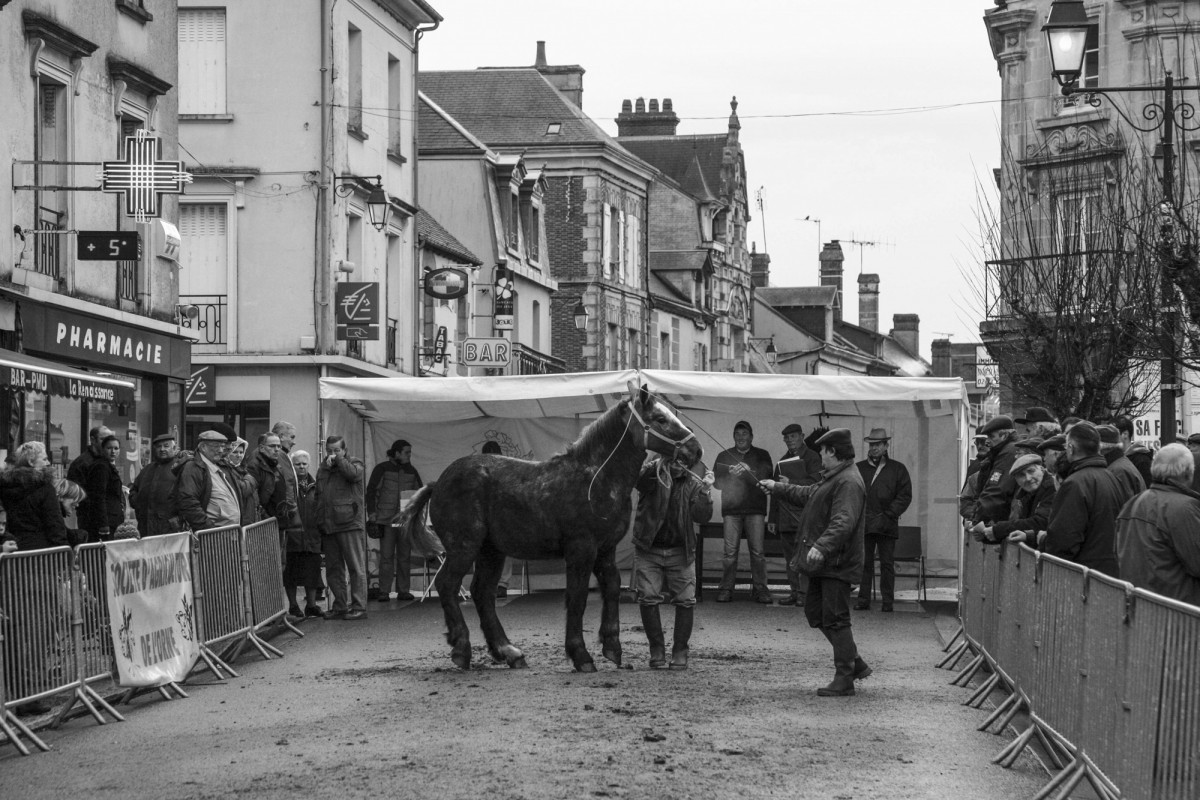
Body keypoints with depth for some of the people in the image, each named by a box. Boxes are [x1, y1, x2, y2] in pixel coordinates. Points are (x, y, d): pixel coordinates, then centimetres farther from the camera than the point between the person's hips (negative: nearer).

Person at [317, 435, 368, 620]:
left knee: (356, 568, -5)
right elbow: (318, 496, 22)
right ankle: (340, 606, 16)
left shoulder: (354, 464, 4)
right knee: (333, 569, 9)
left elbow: (352, 473, -20)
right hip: (328, 527, 6)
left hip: (350, 524, -6)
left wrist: (339, 459, -8)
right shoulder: (322, 468, 20)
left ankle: (359, 607, -5)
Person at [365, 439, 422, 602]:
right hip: (386, 519, -4)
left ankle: (403, 590, 7)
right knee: (386, 555, -5)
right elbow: (371, 490, 1)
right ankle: (384, 591, -4)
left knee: (404, 556, 3)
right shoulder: (382, 468, 2)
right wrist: (372, 513, -7)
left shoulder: (411, 471, 14)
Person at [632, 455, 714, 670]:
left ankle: (680, 652, 8)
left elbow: (702, 515, -7)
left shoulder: (691, 482, 4)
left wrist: (706, 490, -21)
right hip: (648, 549, -2)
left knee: (686, 600, -5)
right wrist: (660, 463, -41)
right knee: (648, 598, -9)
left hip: (681, 551, 2)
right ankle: (657, 650, 5)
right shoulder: (651, 473, -2)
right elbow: (641, 480, -27)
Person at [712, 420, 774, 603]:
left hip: (755, 509, -1)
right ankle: (726, 589, -3)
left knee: (757, 551, -7)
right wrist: (730, 474, -10)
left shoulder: (762, 456, 13)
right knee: (730, 552, -6)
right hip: (731, 509, 1)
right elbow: (717, 482, 9)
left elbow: (765, 478, -2)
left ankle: (760, 589, -3)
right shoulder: (724, 456, 17)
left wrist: (747, 471, -18)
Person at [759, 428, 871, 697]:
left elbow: (844, 522, -32)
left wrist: (822, 546, -42)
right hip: (823, 563, 11)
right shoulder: (833, 479, 17)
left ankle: (844, 679, 0)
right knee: (815, 612, 16)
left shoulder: (848, 483, -19)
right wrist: (777, 488, 39)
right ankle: (855, 664, 22)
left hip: (836, 563, -11)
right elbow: (807, 495, 34)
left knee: (835, 619, -7)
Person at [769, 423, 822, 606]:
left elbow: (814, 482, -9)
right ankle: (794, 592, 8)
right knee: (790, 557, 5)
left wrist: (790, 483, -15)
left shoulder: (812, 457, 2)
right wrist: (772, 519, 20)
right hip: (785, 518, 6)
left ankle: (804, 593, -13)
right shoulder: (782, 461, 22)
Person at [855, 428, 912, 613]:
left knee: (887, 564, 0)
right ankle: (863, 601, 3)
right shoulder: (859, 468, 13)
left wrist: (888, 515, -7)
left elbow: (905, 496, 3)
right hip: (863, 524, 1)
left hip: (886, 526, -1)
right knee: (864, 563, 0)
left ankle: (887, 602, 4)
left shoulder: (898, 469, 9)